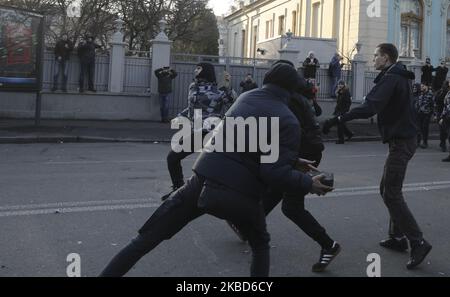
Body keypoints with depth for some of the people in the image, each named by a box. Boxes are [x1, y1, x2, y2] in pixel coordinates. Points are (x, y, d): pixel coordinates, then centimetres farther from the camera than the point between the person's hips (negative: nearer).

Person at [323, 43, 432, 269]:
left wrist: (338, 119, -33)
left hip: (400, 141, -10)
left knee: (391, 193, -10)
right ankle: (397, 237, 21)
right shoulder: (400, 78, 15)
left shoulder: (390, 79, -17)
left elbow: (369, 108, -31)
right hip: (403, 138, 10)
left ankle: (418, 242, -9)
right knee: (388, 189, 15)